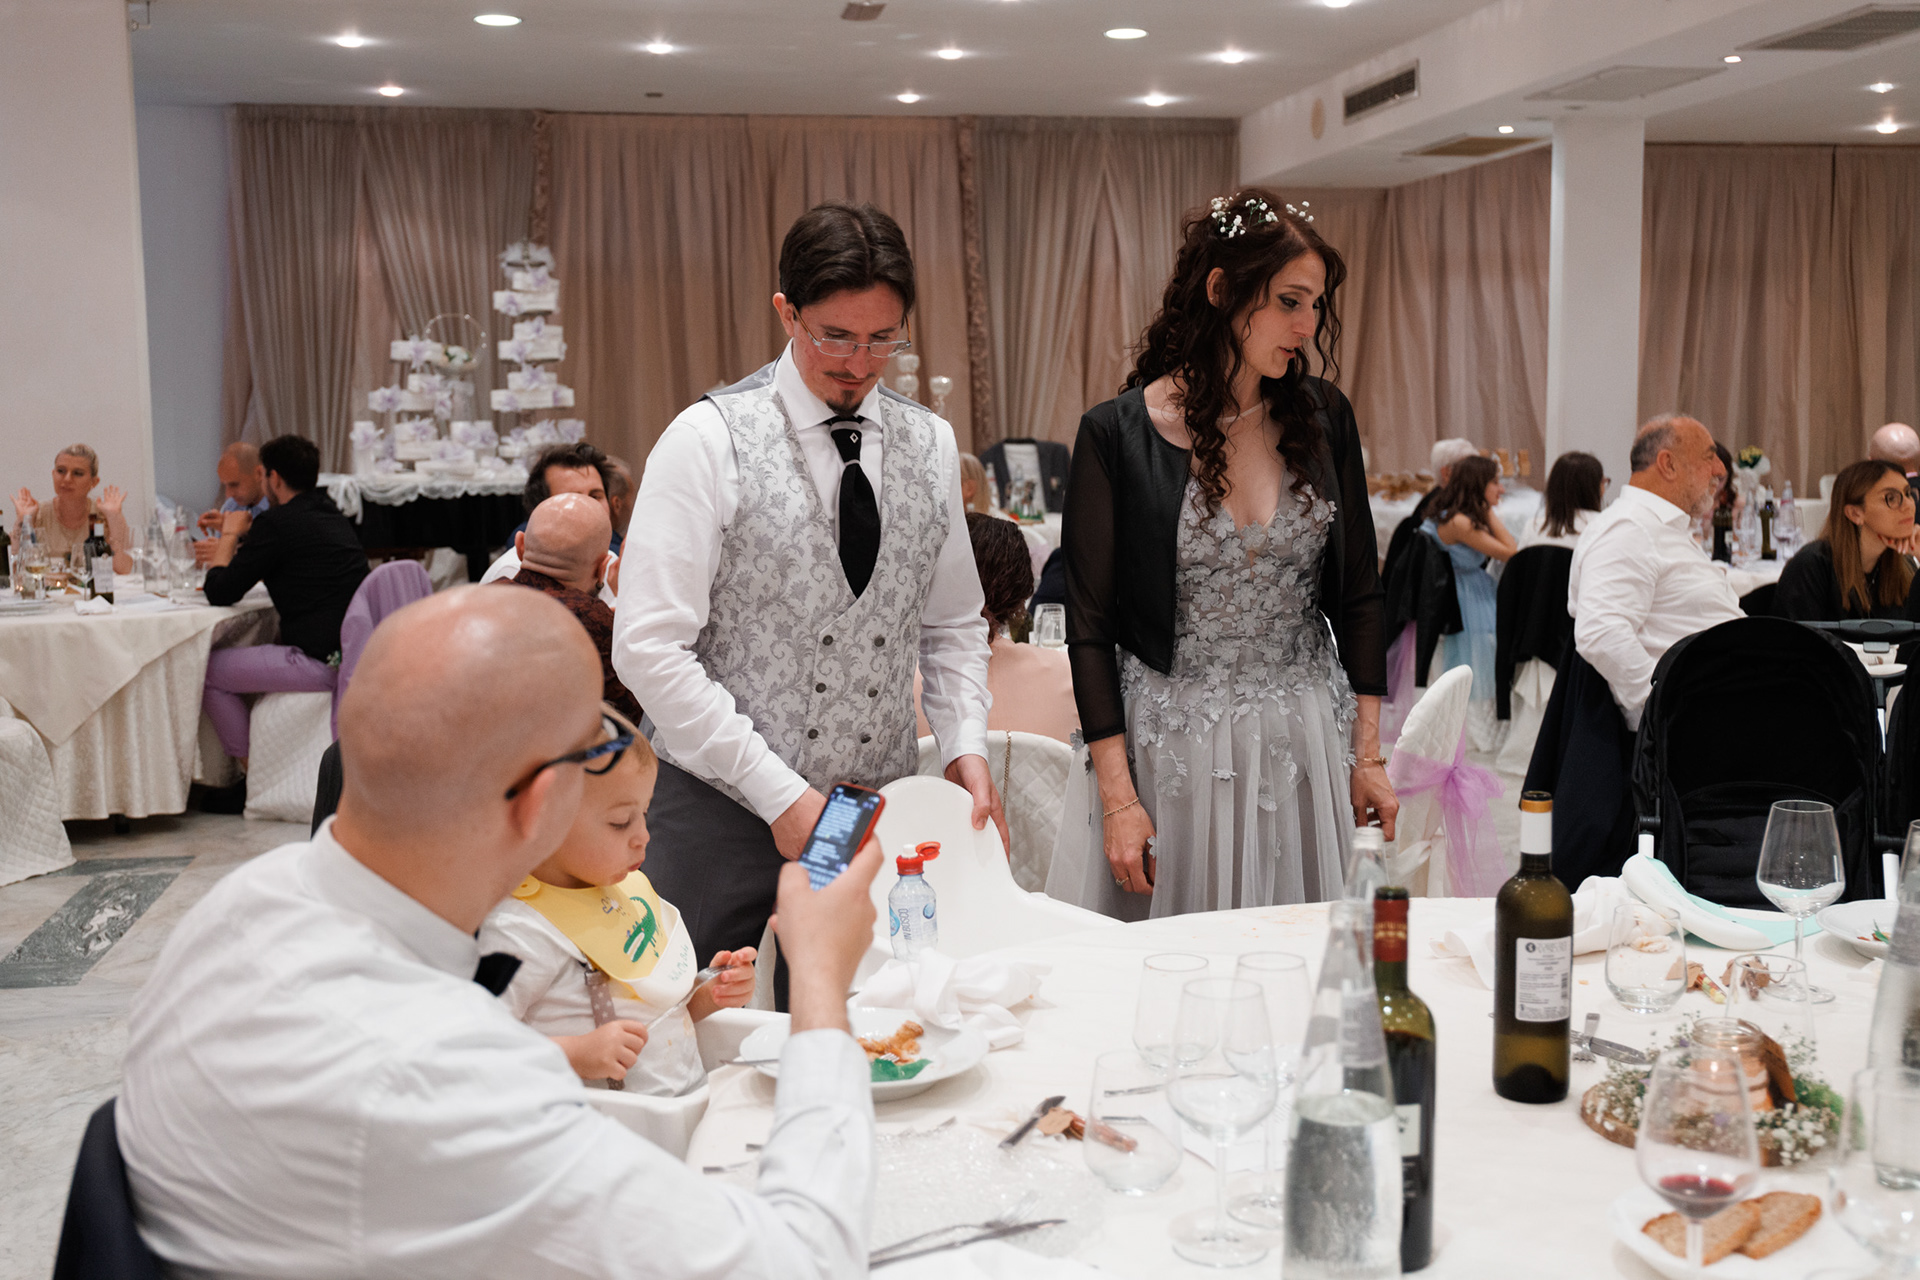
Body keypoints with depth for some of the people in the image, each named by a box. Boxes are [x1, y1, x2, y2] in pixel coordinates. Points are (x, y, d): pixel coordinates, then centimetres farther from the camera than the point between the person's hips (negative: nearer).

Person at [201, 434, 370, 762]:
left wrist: (230, 535, 9)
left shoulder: (276, 522, -11)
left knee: (207, 670, 4)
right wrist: (242, 542, 38)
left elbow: (219, 593, -6)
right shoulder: (333, 516, 14)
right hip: (359, 656, 9)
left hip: (323, 663, -9)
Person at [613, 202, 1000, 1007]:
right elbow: (648, 648, -14)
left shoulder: (931, 446, 6)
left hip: (877, 816, 4)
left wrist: (965, 743, -1)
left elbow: (954, 625, 16)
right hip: (723, 811, -4)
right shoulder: (709, 441, -9)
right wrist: (778, 793, -16)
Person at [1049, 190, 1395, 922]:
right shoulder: (1116, 434, -8)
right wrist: (1117, 795, -10)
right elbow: (1091, 627, -6)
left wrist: (1368, 754, 5)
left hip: (1303, 744, 3)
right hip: (1168, 747, -3)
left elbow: (1358, 593, 9)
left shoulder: (1322, 417, 3)